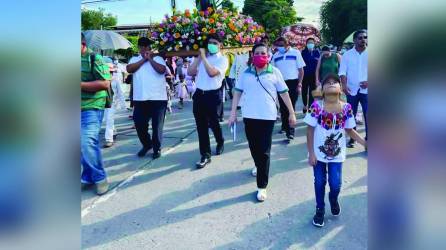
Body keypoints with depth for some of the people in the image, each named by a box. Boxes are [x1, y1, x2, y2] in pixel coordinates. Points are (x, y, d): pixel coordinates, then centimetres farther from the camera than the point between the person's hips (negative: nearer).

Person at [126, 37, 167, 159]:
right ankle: (146, 144, 29)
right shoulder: (134, 59, 13)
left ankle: (157, 148, 20)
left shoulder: (158, 58, 5)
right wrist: (143, 59, -7)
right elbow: (129, 69, -7)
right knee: (139, 124, 6)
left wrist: (150, 59, -8)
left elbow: (161, 70, -14)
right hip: (140, 99, 3)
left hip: (158, 98, -3)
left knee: (157, 125, 4)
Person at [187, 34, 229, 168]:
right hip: (199, 94, 5)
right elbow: (190, 72, 5)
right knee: (201, 126, 4)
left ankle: (220, 143, 39)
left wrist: (203, 57, -12)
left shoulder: (222, 59, -3)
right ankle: (205, 155, 11)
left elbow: (212, 72, -20)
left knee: (213, 123, 6)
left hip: (213, 95, -5)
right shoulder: (203, 57, 13)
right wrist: (199, 57, 2)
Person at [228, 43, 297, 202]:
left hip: (267, 116, -3)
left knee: (264, 151, -3)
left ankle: (262, 186, 4)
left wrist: (291, 113, 2)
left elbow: (284, 93, 2)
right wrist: (233, 113, 2)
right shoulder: (246, 73, 4)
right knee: (254, 147, 19)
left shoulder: (274, 72, -2)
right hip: (249, 116, 3)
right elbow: (237, 92, 6)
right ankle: (259, 165, 50)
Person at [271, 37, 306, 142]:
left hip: (293, 83, -4)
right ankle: (285, 126, 29)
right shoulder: (276, 55, 8)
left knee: (291, 107, -6)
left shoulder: (296, 53, -1)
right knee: (283, 107, 11)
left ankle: (290, 131, -3)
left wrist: (299, 84, -9)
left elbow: (301, 70, -1)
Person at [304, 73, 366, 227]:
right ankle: (320, 210, 34)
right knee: (319, 183, 12)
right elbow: (310, 130, -10)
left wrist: (365, 143, -3)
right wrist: (311, 153, -11)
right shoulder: (316, 107, -16)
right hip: (319, 153, -1)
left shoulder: (346, 108, -9)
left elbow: (350, 130, 4)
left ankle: (333, 200, 41)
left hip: (337, 154, 1)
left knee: (335, 184, 5)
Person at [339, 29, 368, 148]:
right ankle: (352, 138, 20)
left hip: (366, 89, -1)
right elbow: (342, 72, -1)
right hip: (352, 90, 1)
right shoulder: (347, 55, 3)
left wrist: (369, 82, -14)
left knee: (367, 116, -3)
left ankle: (367, 139, 5)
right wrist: (344, 85, -15)